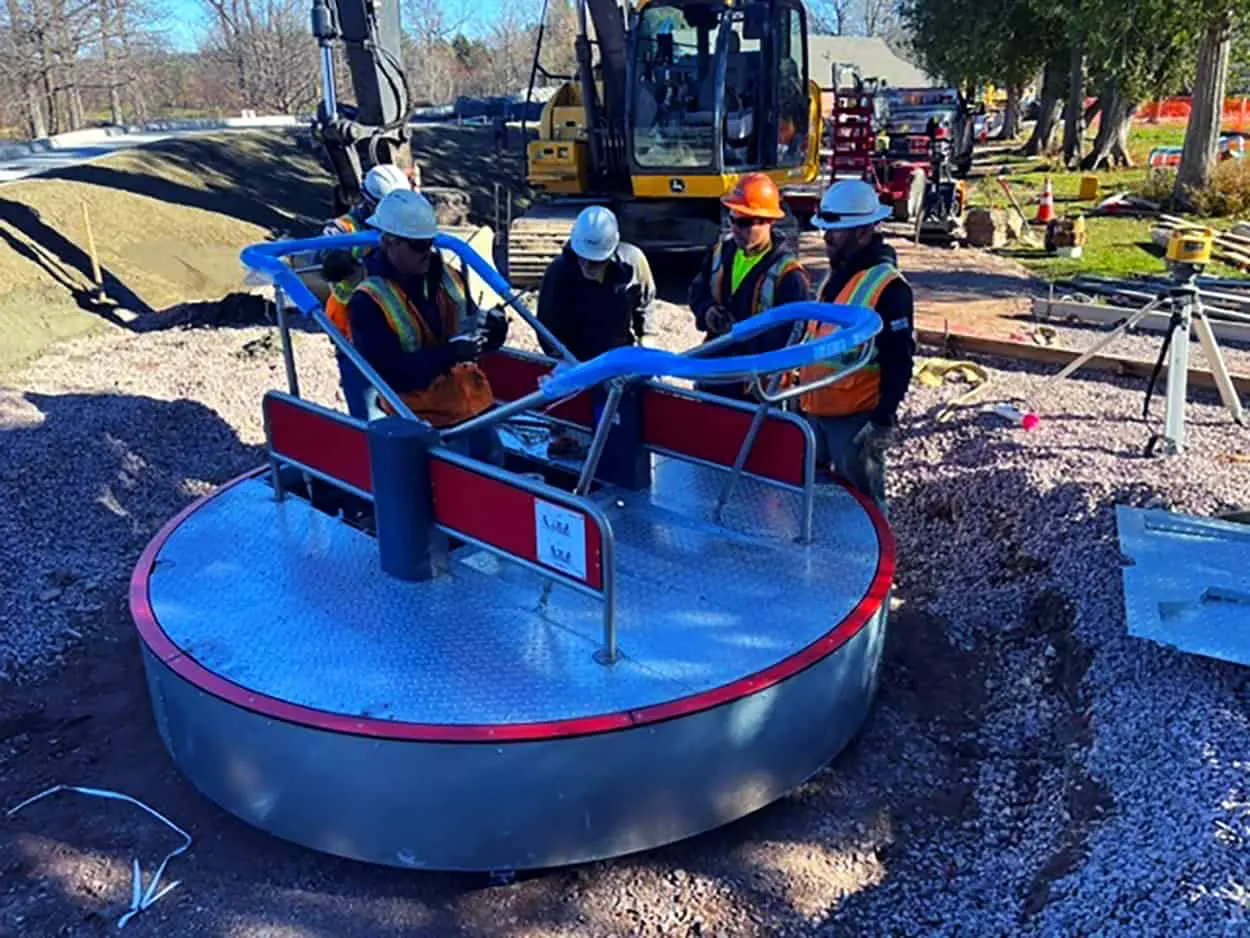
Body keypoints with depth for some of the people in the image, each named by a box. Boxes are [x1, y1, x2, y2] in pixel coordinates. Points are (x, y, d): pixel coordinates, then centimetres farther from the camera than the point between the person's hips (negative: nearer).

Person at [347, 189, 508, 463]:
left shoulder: (447, 277, 3)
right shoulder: (368, 302, -15)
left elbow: (471, 327, 13)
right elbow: (389, 373, -22)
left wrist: (490, 331, -12)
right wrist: (449, 354, -32)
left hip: (475, 406, 7)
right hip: (424, 423, -6)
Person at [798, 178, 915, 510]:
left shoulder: (889, 287, -17)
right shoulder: (836, 276, 12)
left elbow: (899, 362, -19)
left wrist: (884, 421, -21)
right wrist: (803, 392, 23)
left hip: (856, 419, -9)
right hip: (815, 413, 9)